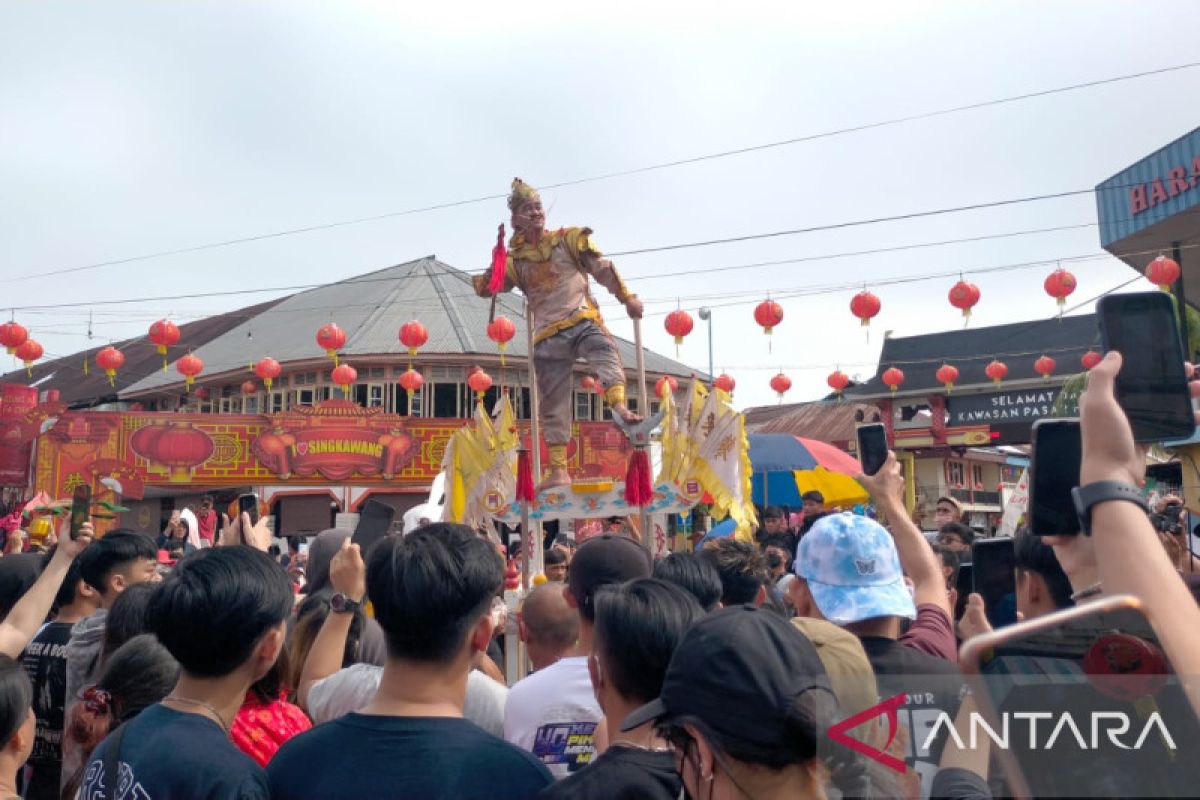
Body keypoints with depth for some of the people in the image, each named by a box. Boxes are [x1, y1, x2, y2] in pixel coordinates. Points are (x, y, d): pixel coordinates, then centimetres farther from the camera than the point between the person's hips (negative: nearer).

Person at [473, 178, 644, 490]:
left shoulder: (569, 239, 7)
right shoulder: (515, 259, 10)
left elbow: (602, 268, 10)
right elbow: (486, 288, 4)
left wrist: (627, 298, 9)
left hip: (582, 321, -1)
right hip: (548, 336, 1)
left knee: (605, 352, -37)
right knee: (554, 405, 4)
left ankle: (620, 408, -57)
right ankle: (558, 470, 13)